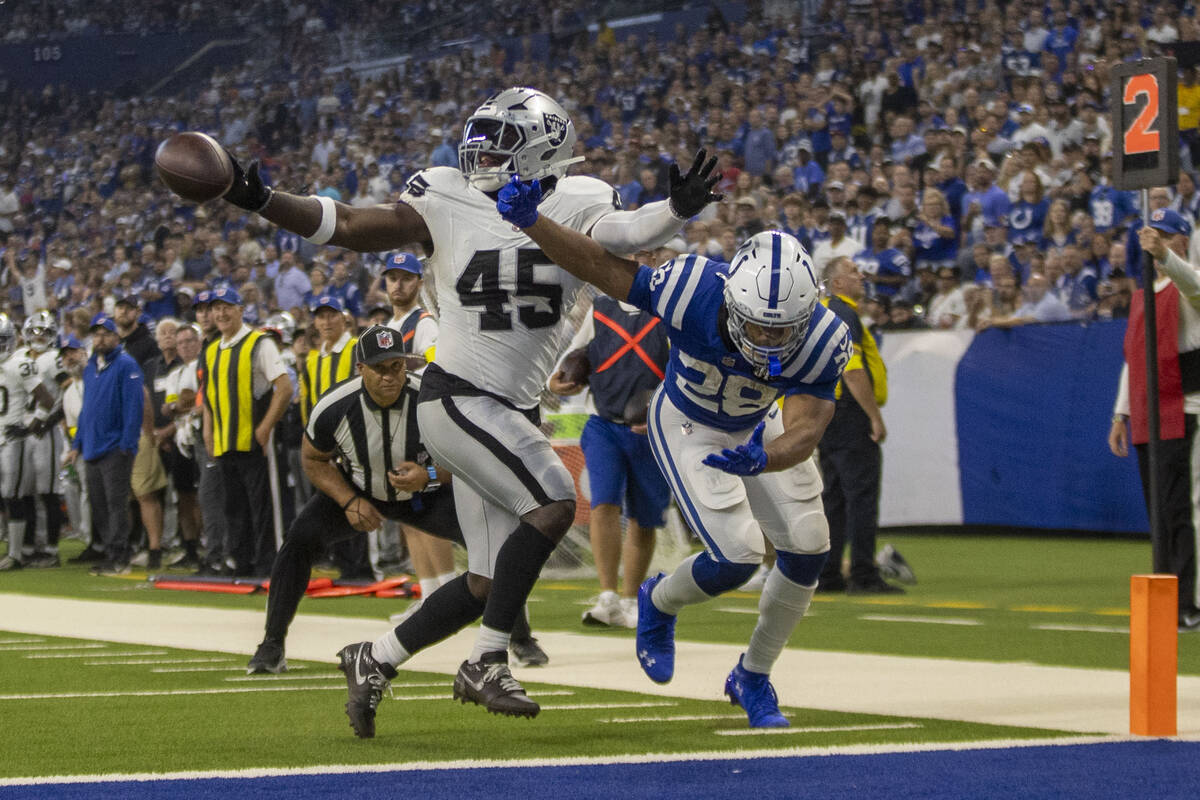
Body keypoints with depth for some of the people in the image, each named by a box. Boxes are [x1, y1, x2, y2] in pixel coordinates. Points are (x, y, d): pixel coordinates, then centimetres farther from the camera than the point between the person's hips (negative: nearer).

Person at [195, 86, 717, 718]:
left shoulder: (571, 209, 0)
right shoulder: (447, 203, -3)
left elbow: (622, 232, -20)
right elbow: (345, 226, 1)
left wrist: (677, 210, -40)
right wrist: (260, 200, -9)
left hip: (513, 414, 5)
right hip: (458, 398, -5)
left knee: (489, 580, 8)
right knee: (553, 502, -23)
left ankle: (376, 659, 24)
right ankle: (486, 662, -18)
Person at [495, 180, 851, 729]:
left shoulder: (821, 342, -32)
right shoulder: (693, 292, -38)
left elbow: (804, 431, -38)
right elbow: (599, 265, -30)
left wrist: (762, 459, -60)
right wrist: (530, 221, -43)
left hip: (758, 430, 4)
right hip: (686, 427, -3)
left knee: (808, 549, -3)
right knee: (737, 556, -17)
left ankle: (753, 678, 20)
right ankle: (659, 603, 19)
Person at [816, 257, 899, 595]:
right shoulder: (843, 314, -11)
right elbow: (852, 370, -19)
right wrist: (876, 417, -18)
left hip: (823, 414, 10)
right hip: (849, 414, -10)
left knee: (834, 494, 12)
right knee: (862, 493, -10)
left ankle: (827, 574, 12)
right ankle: (863, 576, -14)